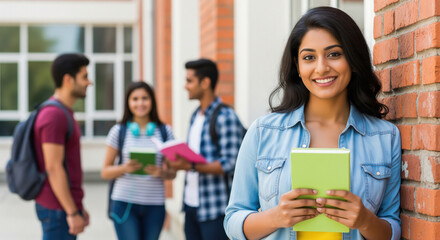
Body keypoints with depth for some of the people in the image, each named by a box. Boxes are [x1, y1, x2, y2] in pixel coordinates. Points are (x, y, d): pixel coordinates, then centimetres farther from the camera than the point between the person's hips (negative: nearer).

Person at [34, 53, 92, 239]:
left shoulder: (62, 113, 14)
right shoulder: (54, 116, -18)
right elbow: (53, 169, -21)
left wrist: (79, 207, 20)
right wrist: (73, 213, -20)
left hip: (66, 205, 10)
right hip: (58, 209, -10)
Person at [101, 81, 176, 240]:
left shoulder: (165, 131, 6)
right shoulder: (119, 131, 2)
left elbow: (172, 173, 9)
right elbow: (105, 172, 4)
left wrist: (161, 172, -13)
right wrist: (124, 168, -16)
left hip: (155, 204, 2)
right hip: (124, 203, -2)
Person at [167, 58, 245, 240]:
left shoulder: (225, 117, -12)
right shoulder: (196, 116, 15)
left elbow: (229, 164, -19)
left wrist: (191, 166, -25)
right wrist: (178, 161, 2)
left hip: (214, 208, -8)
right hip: (191, 204, 9)